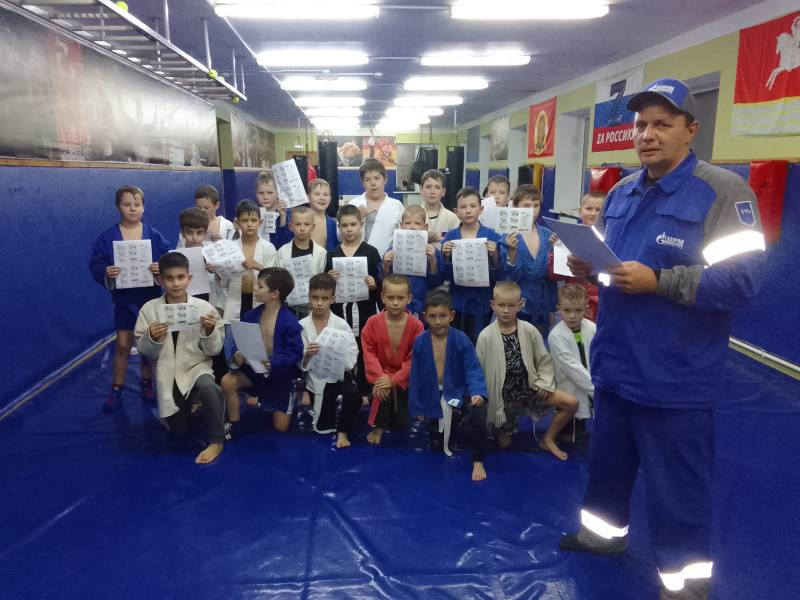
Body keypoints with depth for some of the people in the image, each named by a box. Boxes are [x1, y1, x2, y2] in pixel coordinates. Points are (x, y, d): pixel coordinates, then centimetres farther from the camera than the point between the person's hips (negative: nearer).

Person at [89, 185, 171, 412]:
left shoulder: (155, 236, -2)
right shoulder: (107, 237, -3)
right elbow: (95, 265, -4)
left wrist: (162, 269, -25)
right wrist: (106, 273, -25)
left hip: (150, 297, 1)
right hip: (124, 298, 0)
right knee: (122, 345, 1)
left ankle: (147, 385, 27)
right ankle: (116, 391, 15)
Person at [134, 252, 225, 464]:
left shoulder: (204, 307, -10)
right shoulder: (149, 309, -7)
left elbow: (214, 350, -6)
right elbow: (145, 352, -2)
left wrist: (209, 331, -25)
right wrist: (151, 338, -23)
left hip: (197, 367, -2)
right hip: (168, 375, 2)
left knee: (208, 387, -38)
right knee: (179, 432, 9)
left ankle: (216, 441, -16)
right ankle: (189, 405, 44)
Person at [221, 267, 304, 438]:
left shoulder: (290, 322, -23)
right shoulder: (250, 316, -7)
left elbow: (295, 353, -25)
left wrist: (272, 363, -40)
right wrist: (237, 355, -24)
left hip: (280, 374, -3)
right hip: (254, 368, 4)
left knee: (281, 427, 3)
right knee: (227, 382, -27)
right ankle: (233, 425, -1)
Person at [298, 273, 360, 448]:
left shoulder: (341, 325, -10)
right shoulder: (302, 326, -8)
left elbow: (351, 360, -9)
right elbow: (299, 365, -7)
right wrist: (307, 356, -28)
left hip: (339, 374, -1)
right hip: (316, 379, 1)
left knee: (353, 395, -33)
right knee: (324, 427, 9)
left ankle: (343, 431, -5)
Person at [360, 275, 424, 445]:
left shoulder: (416, 325, -17)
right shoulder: (373, 322, -13)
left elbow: (414, 359, -17)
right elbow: (369, 353, -11)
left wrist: (394, 380, -24)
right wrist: (379, 377, -24)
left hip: (403, 378, 0)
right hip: (382, 373, 0)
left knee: (401, 425, 1)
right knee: (383, 390, -35)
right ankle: (378, 426, -6)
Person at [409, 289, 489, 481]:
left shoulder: (461, 339, -15)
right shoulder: (420, 342, -9)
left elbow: (473, 370, -19)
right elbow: (416, 376, -2)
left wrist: (477, 392, -39)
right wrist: (417, 407, 1)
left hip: (458, 393, -2)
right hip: (433, 399, 3)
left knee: (477, 414, -34)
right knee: (437, 443, 14)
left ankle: (478, 461, -11)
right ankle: (455, 427, 51)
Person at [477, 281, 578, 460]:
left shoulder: (529, 331, -8)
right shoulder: (486, 336, -13)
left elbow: (545, 360, 1)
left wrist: (544, 382, -11)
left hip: (529, 387, 2)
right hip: (503, 394, -2)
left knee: (571, 403, -14)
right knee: (504, 443, 5)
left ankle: (548, 439, 7)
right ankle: (503, 427, 41)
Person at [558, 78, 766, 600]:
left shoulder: (723, 191, -13)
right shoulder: (621, 192, 10)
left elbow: (741, 281, -21)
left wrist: (657, 281, -27)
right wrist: (586, 264, -1)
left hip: (675, 376, -7)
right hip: (615, 363, 7)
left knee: (678, 486, 8)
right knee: (608, 459, 24)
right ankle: (605, 529, 48)